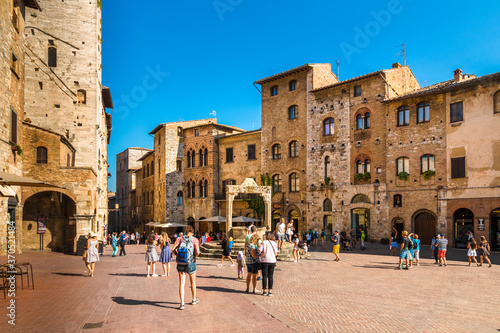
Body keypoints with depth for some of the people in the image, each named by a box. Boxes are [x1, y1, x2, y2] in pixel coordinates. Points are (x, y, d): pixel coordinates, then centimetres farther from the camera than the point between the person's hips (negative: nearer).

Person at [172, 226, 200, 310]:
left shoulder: (180, 239, 0)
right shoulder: (194, 240, -6)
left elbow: (173, 249, -7)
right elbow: (197, 252, -16)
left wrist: (178, 254, 10)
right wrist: (195, 257, 5)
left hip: (180, 264, 1)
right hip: (190, 263, -1)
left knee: (181, 283, 6)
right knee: (193, 281, 19)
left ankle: (182, 303, 4)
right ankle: (194, 299, 36)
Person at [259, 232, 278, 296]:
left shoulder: (264, 242, -5)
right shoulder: (274, 244, 4)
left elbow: (259, 250, -11)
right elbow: (276, 253, 1)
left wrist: (263, 252, 10)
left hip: (265, 261, -2)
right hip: (272, 261, 2)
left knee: (264, 276, 5)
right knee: (270, 276, 7)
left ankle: (264, 291, 10)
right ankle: (270, 291, 8)